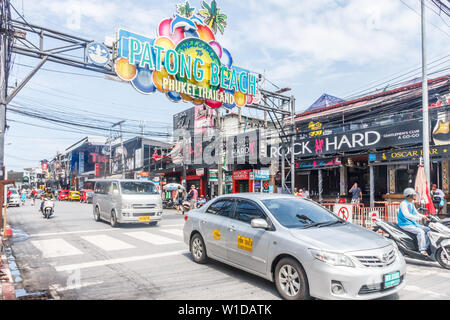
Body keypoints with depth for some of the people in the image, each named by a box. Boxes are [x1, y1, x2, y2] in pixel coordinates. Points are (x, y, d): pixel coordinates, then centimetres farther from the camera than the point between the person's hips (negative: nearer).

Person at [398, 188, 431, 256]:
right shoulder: (403, 203, -15)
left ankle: (426, 247, 1)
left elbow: (416, 213, 21)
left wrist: (423, 216, 2)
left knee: (428, 229, 2)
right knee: (420, 231, -26)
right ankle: (422, 250, -22)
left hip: (413, 223, 10)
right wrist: (418, 218, -30)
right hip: (405, 224, -10)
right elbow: (406, 215, -27)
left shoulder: (412, 204, 16)